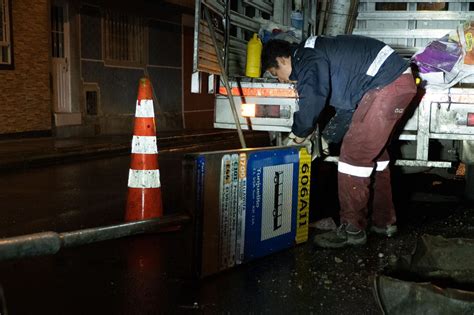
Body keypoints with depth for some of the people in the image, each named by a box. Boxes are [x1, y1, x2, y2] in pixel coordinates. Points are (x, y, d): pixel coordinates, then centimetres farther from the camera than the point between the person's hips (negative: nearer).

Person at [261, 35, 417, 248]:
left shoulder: (307, 57, -10)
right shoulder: (317, 55, 21)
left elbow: (312, 99, -26)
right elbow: (346, 104, 28)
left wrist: (296, 136, -10)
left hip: (388, 84, -11)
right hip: (400, 80, 11)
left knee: (354, 153, -9)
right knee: (374, 150, 17)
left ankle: (352, 229, -2)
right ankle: (384, 221, 27)